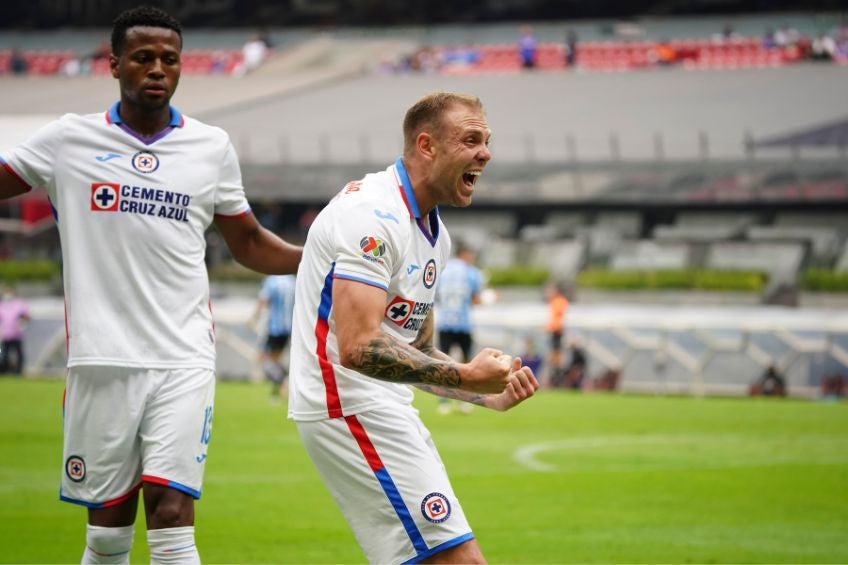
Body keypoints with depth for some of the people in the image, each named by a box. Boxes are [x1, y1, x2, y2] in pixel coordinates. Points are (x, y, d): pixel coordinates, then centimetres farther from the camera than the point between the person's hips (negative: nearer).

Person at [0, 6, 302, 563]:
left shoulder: (212, 146, 9)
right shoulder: (69, 140, 5)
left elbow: (249, 243, 19)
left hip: (184, 360, 0)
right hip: (102, 358, 0)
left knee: (171, 514, -12)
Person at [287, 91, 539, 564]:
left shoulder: (436, 235, 16)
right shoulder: (373, 216, -17)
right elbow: (358, 347, -27)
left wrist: (490, 394, 8)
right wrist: (465, 376, -25)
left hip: (385, 407, 11)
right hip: (349, 404, -11)